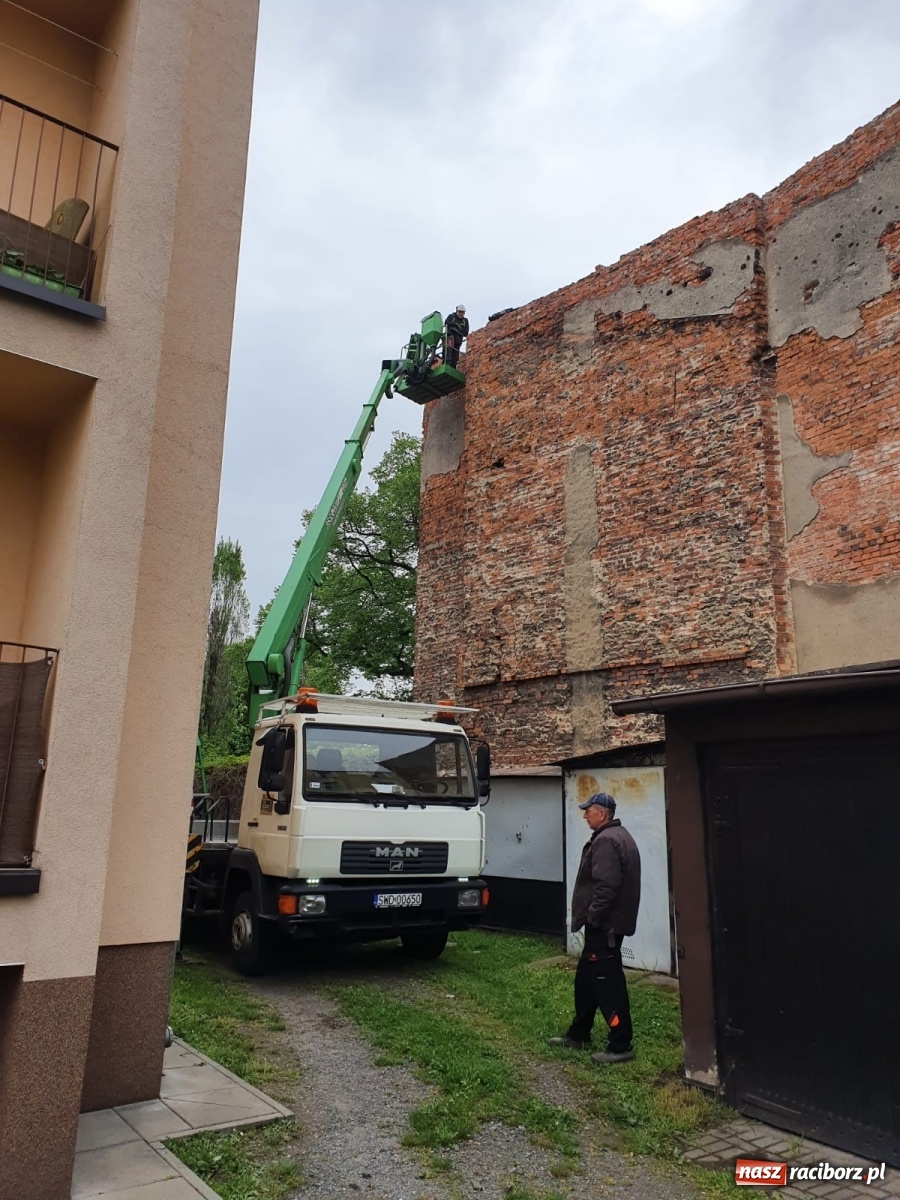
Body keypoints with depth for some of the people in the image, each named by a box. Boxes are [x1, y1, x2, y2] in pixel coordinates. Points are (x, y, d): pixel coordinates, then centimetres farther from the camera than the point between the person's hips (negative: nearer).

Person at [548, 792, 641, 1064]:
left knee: (607, 983, -3)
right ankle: (578, 1035, 28)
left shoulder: (605, 840, -18)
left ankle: (621, 1045, 4)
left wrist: (592, 916, -18)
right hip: (607, 922, 11)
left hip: (604, 924, -11)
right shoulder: (618, 835, 16)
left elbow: (607, 886, -27)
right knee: (586, 978, 18)